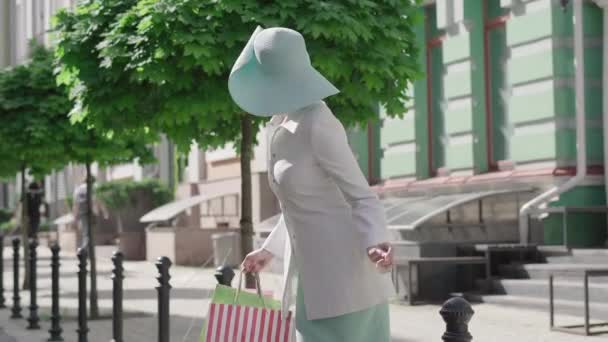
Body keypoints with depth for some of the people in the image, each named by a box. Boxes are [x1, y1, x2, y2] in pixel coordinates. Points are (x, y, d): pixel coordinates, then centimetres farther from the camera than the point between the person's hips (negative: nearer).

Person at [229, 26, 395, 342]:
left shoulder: (316, 124, -19)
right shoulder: (281, 126, 8)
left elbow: (362, 197, -16)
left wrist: (375, 243, -34)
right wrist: (270, 249, 28)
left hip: (341, 277, -9)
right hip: (313, 274, 9)